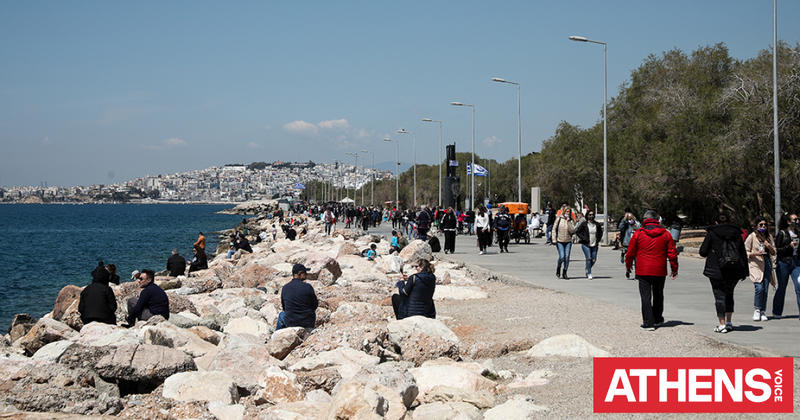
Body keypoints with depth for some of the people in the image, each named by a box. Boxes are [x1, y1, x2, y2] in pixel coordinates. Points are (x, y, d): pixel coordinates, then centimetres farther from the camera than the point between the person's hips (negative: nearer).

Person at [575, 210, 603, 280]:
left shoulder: (597, 224, 6)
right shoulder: (584, 224, -4)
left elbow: (600, 232, 21)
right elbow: (577, 232, 0)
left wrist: (598, 240, 7)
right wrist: (584, 239, -9)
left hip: (594, 245, 4)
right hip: (586, 244, -4)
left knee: (594, 260, 2)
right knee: (589, 258, -14)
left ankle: (587, 270, 29)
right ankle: (589, 274, -6)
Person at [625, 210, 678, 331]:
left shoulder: (638, 234, -3)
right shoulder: (665, 234, 1)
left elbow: (630, 253, 2)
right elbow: (672, 253, 3)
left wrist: (628, 267, 16)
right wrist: (674, 269, 14)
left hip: (643, 271, -2)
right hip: (660, 271, 2)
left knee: (646, 297, 0)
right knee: (658, 295, 19)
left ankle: (648, 322, -7)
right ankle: (657, 319, 31)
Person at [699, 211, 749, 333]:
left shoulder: (711, 233, -4)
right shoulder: (737, 233, 6)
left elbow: (703, 252, -4)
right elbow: (743, 253, 7)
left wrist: (710, 254, 18)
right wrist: (744, 271, 13)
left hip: (716, 270, -4)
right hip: (734, 271, 4)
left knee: (719, 296, 0)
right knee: (729, 294, 19)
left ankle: (722, 324, -4)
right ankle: (729, 322, 17)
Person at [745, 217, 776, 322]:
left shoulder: (769, 237, 14)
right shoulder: (752, 237, 0)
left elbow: (773, 252, 17)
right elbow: (745, 252, 0)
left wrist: (769, 246, -3)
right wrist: (755, 253, -17)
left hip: (767, 263, 4)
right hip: (756, 264, -4)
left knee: (765, 289, 0)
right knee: (759, 288, -16)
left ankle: (763, 312, 9)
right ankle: (757, 310, -1)